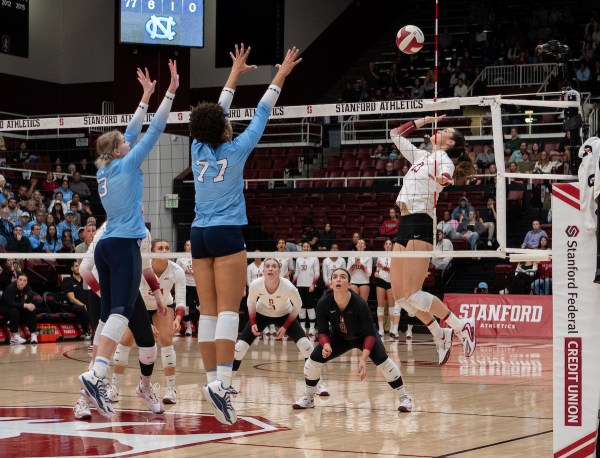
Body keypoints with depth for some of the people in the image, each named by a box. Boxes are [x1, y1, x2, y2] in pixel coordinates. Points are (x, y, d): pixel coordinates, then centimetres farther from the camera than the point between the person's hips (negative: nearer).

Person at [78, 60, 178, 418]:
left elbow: (132, 133, 26)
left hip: (106, 246, 9)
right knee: (122, 311, -18)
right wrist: (170, 91, -1)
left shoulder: (106, 167, 15)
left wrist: (146, 96, 31)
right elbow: (154, 131, -4)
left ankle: (98, 380, 5)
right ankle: (96, 374, -34)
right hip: (125, 245, -9)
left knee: (109, 313, 9)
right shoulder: (126, 164, -4)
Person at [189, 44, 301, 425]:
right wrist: (280, 76, 13)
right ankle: (221, 381, -22)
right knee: (228, 309, -11)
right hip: (227, 235, -6)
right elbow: (261, 115, 3)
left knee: (209, 312, 5)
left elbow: (216, 113, 19)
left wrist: (235, 75, 30)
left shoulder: (199, 149, 5)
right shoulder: (235, 150, -6)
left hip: (200, 236, 6)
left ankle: (213, 380, 4)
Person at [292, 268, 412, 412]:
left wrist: (363, 359, -42)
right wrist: (326, 345, -42)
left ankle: (404, 397, -7)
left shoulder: (360, 304, -35)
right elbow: (323, 332, -19)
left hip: (363, 336, -3)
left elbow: (370, 334, -30)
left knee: (382, 361, -25)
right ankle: (308, 398, 12)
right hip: (339, 337, 3)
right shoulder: (323, 304, -28)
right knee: (314, 359, -12)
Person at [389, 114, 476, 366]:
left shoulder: (444, 160, -1)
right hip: (405, 225, 8)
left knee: (412, 294, -15)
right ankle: (440, 336, 17)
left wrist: (442, 180, -49)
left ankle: (462, 326, -5)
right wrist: (424, 120, 29)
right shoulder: (422, 156, 22)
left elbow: (445, 176, -26)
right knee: (399, 295, 5)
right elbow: (395, 134, 33)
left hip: (420, 225, -8)